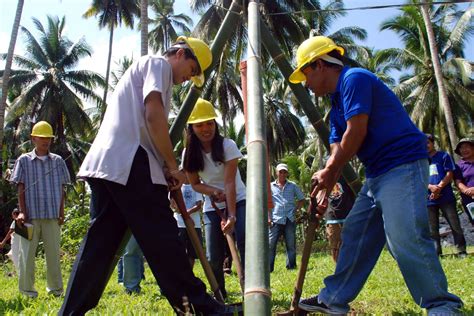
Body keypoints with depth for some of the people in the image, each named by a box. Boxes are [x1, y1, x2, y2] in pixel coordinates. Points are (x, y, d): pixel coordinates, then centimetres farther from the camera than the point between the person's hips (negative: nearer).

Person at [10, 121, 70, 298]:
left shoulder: (58, 161, 9)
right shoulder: (24, 160, 5)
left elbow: (62, 190, 10)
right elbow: (21, 189, 2)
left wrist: (61, 213, 4)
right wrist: (22, 211, -6)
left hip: (52, 215, 2)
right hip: (31, 215, -1)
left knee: (53, 252, 6)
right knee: (28, 252, 3)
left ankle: (55, 287, 14)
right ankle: (27, 288, 14)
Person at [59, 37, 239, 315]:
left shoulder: (141, 68, 33)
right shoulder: (158, 63, 4)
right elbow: (154, 115, -13)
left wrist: (164, 167, 13)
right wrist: (172, 165, -7)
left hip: (103, 164, 10)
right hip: (129, 164, -10)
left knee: (101, 242, 9)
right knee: (161, 238, -9)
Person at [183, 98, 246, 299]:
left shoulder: (227, 145, -18)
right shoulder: (190, 153, -7)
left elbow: (229, 182, -25)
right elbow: (195, 184, 1)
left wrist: (232, 215, -34)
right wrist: (212, 190, -21)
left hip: (237, 201, -3)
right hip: (212, 207, 3)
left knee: (245, 242, -26)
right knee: (213, 257, -2)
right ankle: (219, 295, 22)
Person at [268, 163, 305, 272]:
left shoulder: (293, 186, 11)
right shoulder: (270, 186, 8)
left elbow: (302, 199, 18)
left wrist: (296, 210, 4)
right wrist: (268, 218, -1)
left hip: (290, 220, 2)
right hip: (275, 220, -1)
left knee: (291, 245, 6)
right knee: (270, 244, -7)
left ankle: (291, 267, 15)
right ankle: (268, 269, -2)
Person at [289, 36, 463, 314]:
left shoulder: (354, 78, -9)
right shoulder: (338, 102, 20)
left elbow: (356, 132, -17)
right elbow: (338, 150, 14)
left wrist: (329, 172, -8)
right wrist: (325, 189, 4)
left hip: (403, 165, -10)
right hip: (377, 174, 10)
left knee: (405, 238, -17)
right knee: (355, 234, 12)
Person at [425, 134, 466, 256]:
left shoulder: (443, 156, 6)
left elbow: (450, 174, -2)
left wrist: (438, 188, -14)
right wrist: (431, 187, -14)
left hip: (446, 197, -2)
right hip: (429, 199, 3)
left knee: (455, 225, 0)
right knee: (432, 229, 5)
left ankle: (461, 251, 9)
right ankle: (436, 253, 11)